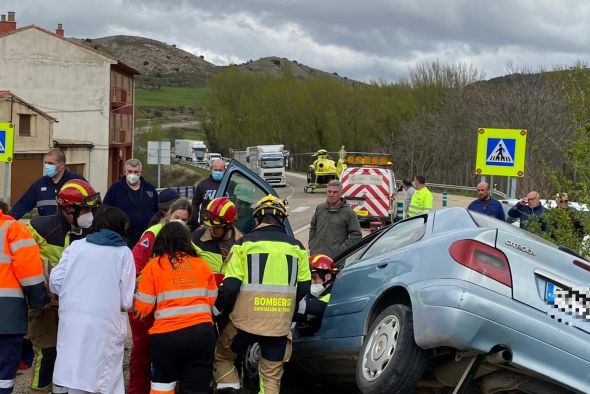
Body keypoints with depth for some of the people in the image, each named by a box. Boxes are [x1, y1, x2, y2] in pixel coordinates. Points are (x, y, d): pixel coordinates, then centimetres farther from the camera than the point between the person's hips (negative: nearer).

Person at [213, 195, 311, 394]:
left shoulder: (245, 243, -4)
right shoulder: (296, 247, 6)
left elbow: (230, 286, -7)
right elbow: (303, 287, 10)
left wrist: (219, 310, 9)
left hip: (246, 319, -2)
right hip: (280, 323, 2)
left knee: (221, 355, 21)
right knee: (272, 376, 13)